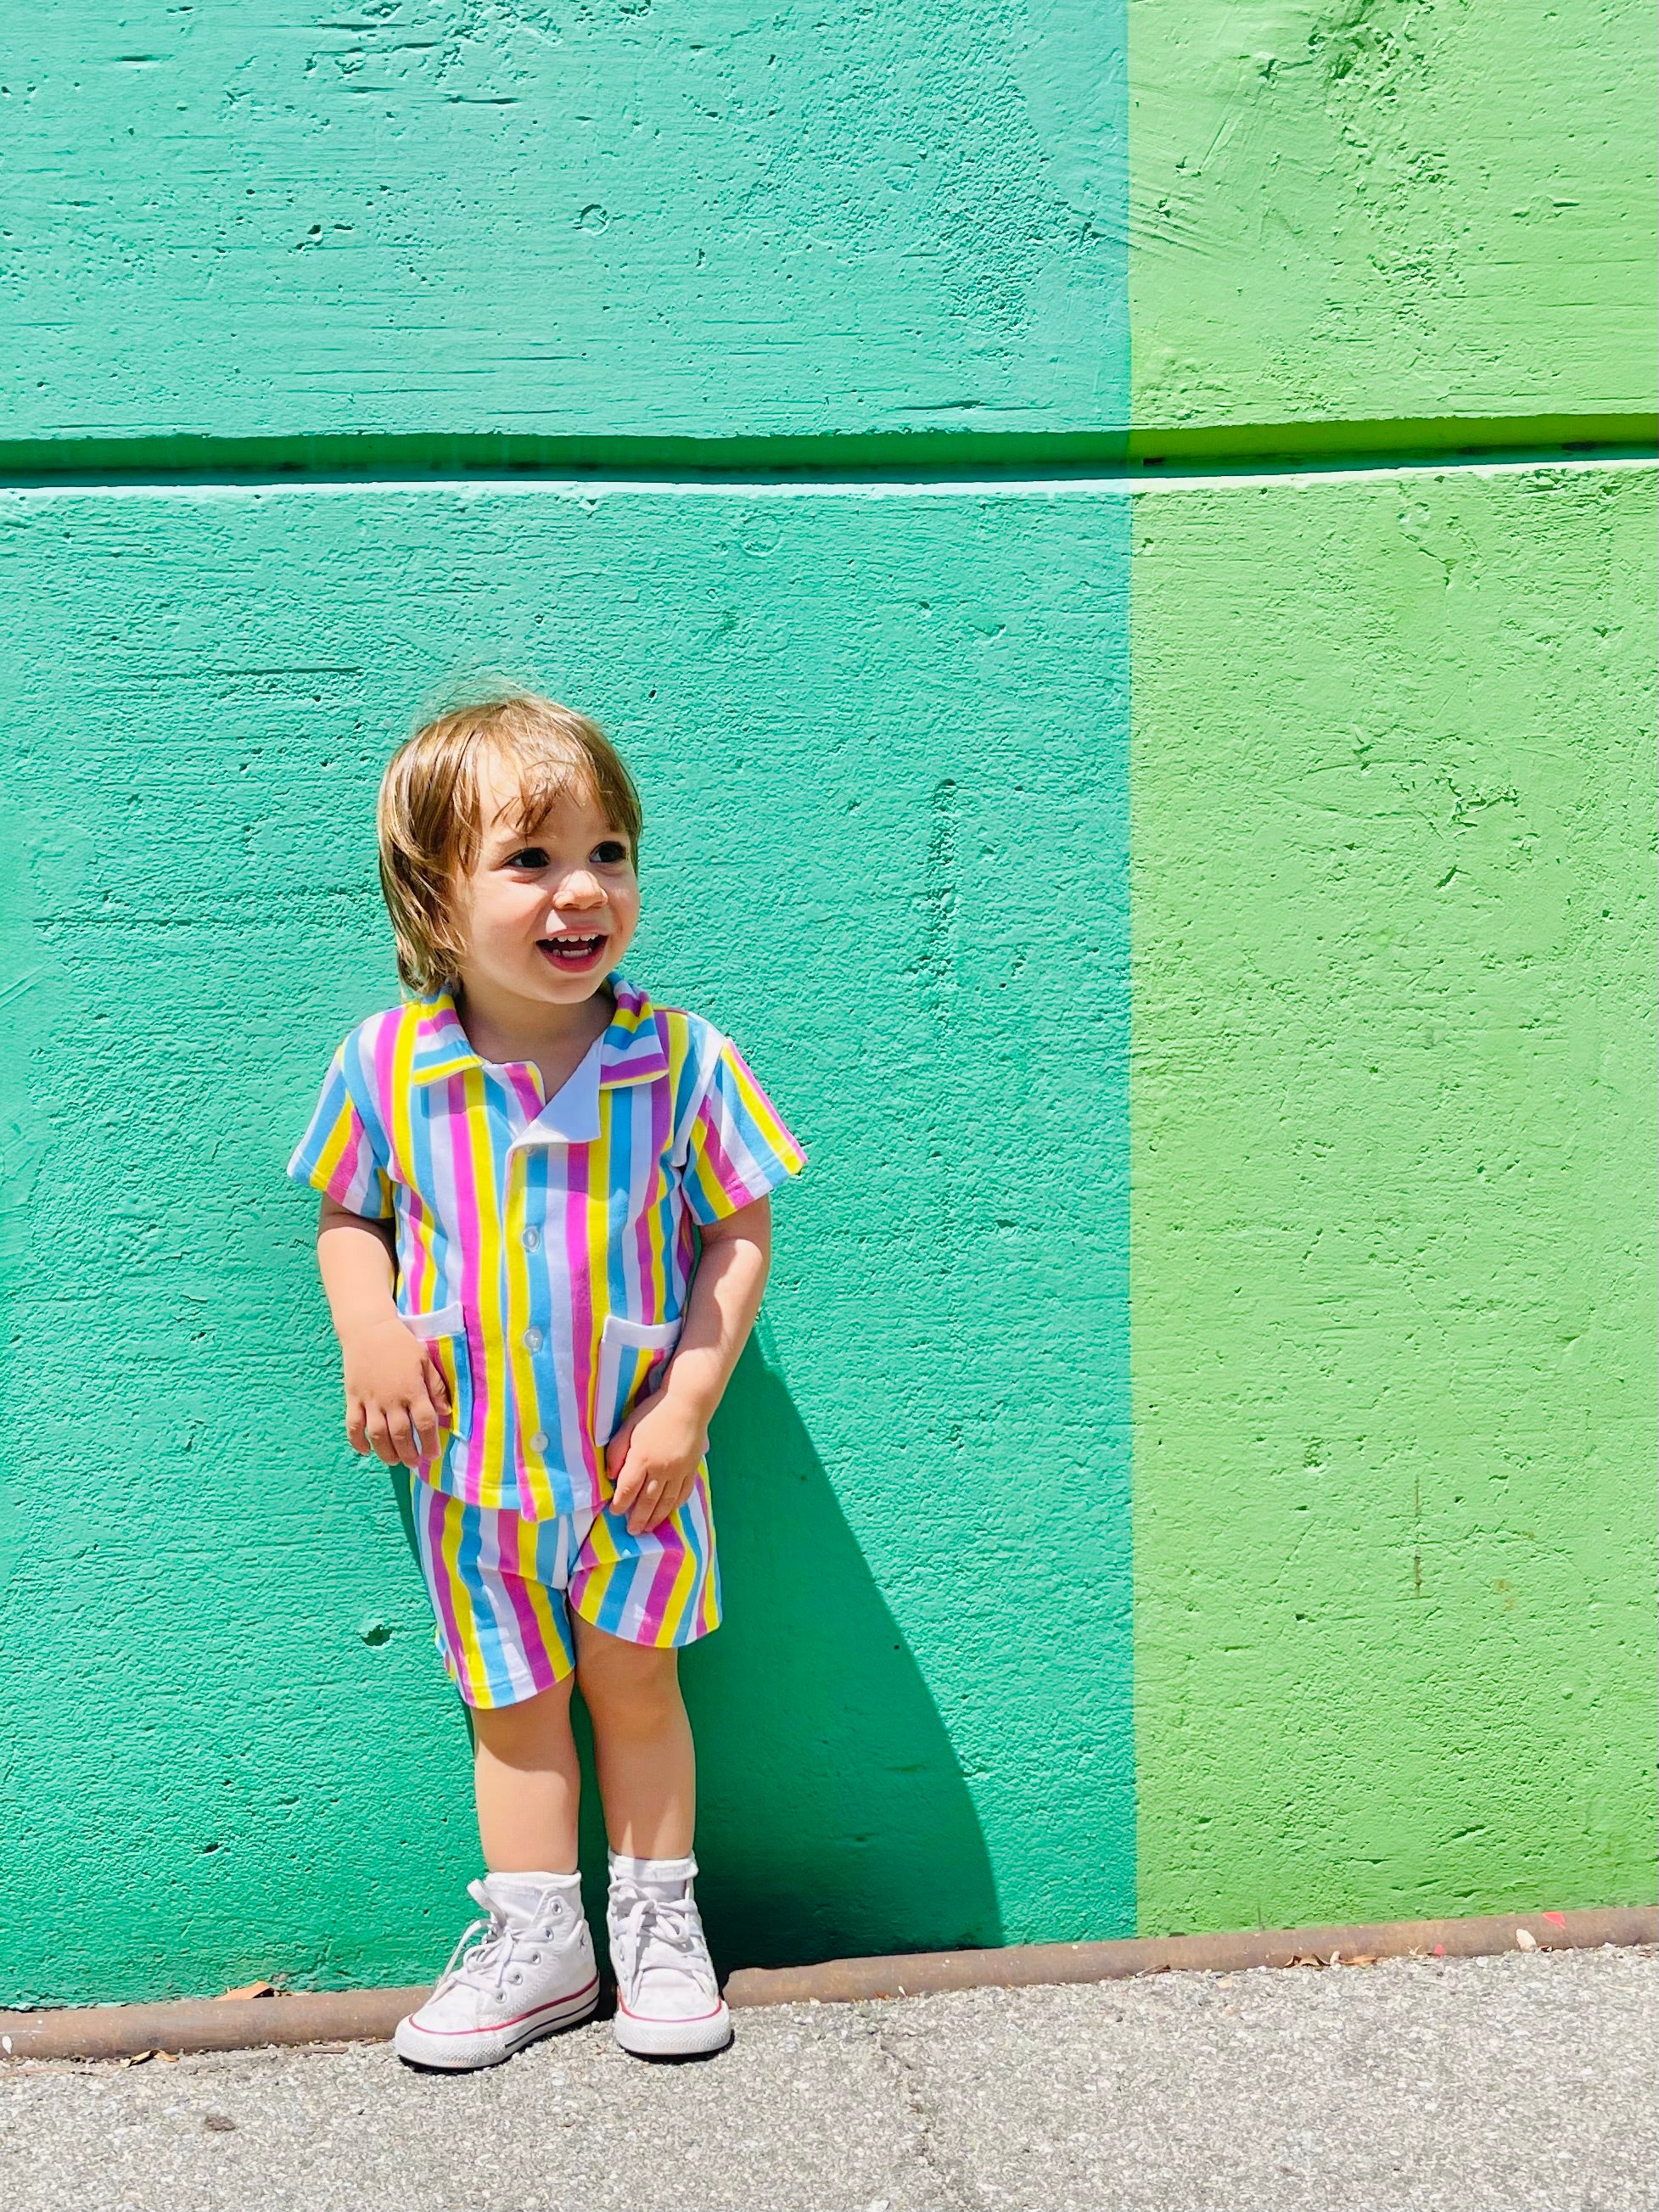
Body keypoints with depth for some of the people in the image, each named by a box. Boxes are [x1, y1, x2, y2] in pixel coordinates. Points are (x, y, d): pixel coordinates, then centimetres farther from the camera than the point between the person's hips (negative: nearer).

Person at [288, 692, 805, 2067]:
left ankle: (658, 1920, 33)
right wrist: (367, 1326, -13)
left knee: (635, 1685, 13)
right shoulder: (386, 1063, -11)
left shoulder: (681, 1059, -14)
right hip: (474, 1469, 2)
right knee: (514, 1707, 16)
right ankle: (538, 1944, 32)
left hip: (635, 1459, -1)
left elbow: (740, 1232, -5)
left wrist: (690, 1399, -12)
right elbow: (347, 1213, 5)